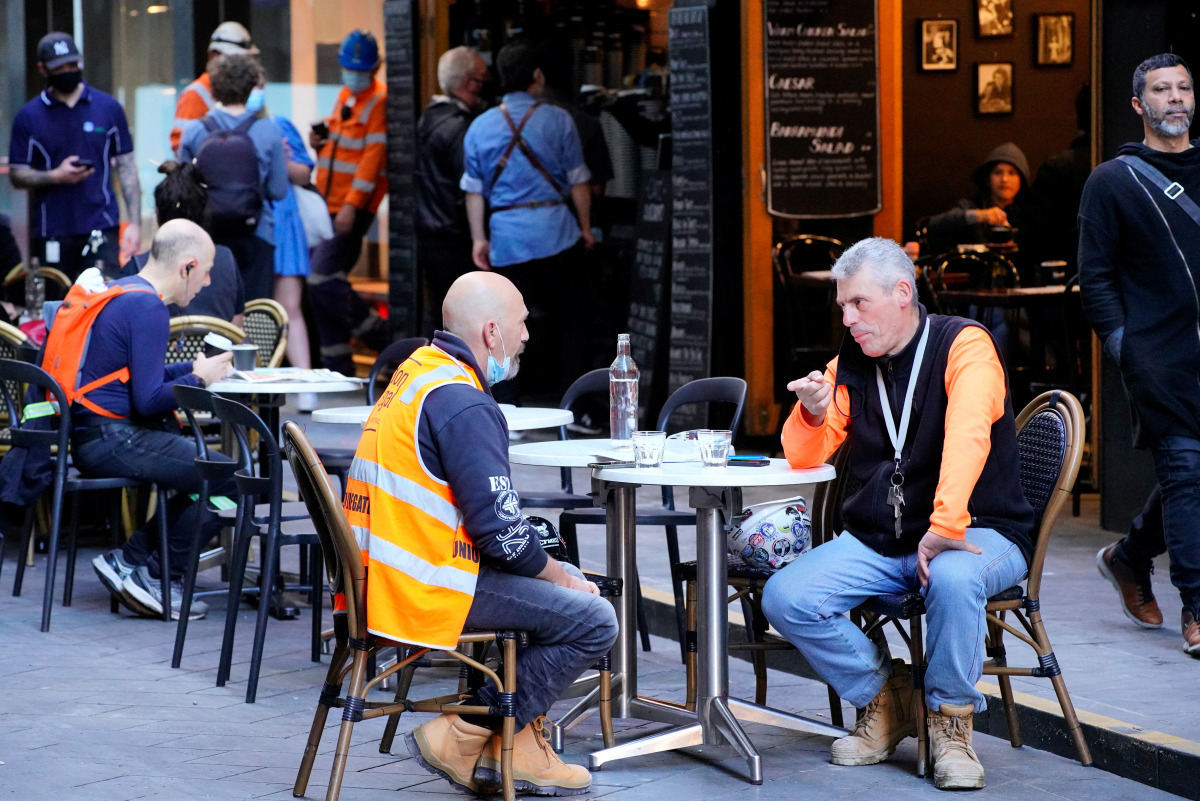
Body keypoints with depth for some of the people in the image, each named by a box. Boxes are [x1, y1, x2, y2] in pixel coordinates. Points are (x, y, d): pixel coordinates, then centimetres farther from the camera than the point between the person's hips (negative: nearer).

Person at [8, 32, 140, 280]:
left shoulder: (109, 108, 7)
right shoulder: (29, 116, 5)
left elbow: (126, 167, 8)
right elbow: (17, 175, 5)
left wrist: (135, 223, -1)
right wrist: (56, 176, -14)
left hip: (101, 231, 0)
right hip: (50, 235, 0)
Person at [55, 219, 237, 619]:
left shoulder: (122, 292, 17)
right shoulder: (148, 307, -15)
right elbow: (148, 400, -20)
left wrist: (196, 367, 16)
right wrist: (199, 377, -4)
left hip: (91, 435, 11)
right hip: (110, 441, -11)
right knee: (232, 479, -15)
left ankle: (134, 558, 11)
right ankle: (161, 576, -4)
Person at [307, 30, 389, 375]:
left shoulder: (379, 100, -10)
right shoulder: (345, 95, 17)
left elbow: (373, 156, -17)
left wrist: (352, 205, -23)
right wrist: (321, 141, 4)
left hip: (353, 210, -9)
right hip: (329, 205, 9)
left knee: (323, 277, -16)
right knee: (326, 282, 8)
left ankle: (383, 336, -1)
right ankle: (338, 367, 16)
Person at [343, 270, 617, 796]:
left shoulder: (419, 370, 14)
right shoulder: (464, 406, -18)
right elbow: (499, 529, -20)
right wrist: (557, 575, -1)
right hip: (429, 590, -10)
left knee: (569, 580, 23)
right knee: (594, 621, -9)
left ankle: (517, 744, 19)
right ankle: (464, 738, -1)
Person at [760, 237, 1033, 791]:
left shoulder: (963, 345, -8)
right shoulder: (849, 365, 9)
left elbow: (967, 436, -24)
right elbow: (803, 459, 12)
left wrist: (944, 527, -37)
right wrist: (813, 413, -11)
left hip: (977, 534, -5)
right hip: (877, 541, 5)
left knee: (952, 578, -39)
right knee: (784, 599, -16)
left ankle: (950, 721, -15)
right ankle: (884, 697, 6)